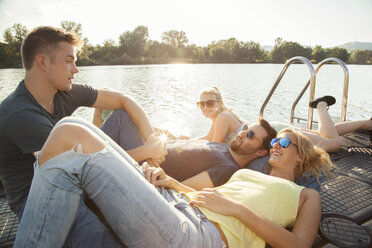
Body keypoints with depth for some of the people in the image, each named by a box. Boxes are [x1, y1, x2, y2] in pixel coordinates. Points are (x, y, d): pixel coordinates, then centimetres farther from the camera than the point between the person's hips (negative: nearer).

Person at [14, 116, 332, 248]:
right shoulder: (246, 172, 36)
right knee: (72, 127, -3)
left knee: (70, 137, -18)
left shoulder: (306, 195, 23)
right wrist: (170, 181, 7)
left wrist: (237, 207, -6)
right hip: (175, 202, 7)